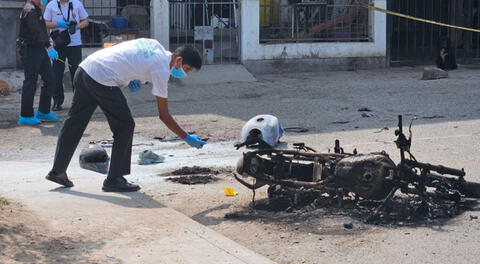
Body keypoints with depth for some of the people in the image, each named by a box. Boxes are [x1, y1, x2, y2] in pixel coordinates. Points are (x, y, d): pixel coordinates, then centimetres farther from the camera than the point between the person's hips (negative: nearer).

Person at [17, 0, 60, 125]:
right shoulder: (29, 11, -17)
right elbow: (37, 32, -29)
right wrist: (48, 47, -38)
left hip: (40, 50, 10)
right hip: (30, 51, -10)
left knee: (49, 80, 10)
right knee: (30, 83, -5)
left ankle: (43, 112, 20)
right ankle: (25, 116, 2)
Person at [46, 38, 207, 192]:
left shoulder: (154, 45, 14)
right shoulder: (161, 69, -9)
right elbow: (163, 115, -5)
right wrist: (186, 138, -1)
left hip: (85, 67, 9)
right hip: (102, 79, -9)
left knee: (75, 123, 17)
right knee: (125, 127, 1)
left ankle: (57, 171, 27)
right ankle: (114, 180, 5)